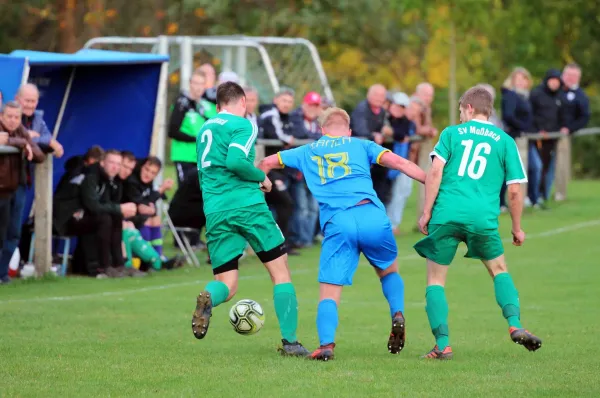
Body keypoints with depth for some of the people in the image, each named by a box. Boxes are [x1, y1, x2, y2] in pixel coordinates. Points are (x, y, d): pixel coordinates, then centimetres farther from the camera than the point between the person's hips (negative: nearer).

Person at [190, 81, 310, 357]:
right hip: (248, 206, -5)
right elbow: (235, 161, -18)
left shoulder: (204, 130, 21)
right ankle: (290, 342, 0)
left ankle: (208, 298, -31)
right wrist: (262, 177, -2)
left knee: (226, 284, 5)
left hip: (215, 213, 5)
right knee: (280, 272, 6)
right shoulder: (243, 125, -1)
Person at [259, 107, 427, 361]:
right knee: (389, 271, 26)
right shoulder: (361, 145, 19)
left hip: (337, 224, 0)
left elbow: (268, 162, 32)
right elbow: (397, 162, 6)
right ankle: (397, 314, 1)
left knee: (329, 292, 0)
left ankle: (326, 344, -22)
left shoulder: (308, 152, 25)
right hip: (372, 217, 0)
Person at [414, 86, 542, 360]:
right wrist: (517, 228, 20)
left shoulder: (452, 133, 11)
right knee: (499, 270, 22)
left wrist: (426, 212, 1)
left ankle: (442, 345, 0)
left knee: (435, 280, 9)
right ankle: (515, 325, 2)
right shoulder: (505, 141, 13)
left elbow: (435, 172, -1)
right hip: (483, 217, 1)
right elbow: (514, 190, 9)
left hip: (446, 214, -1)